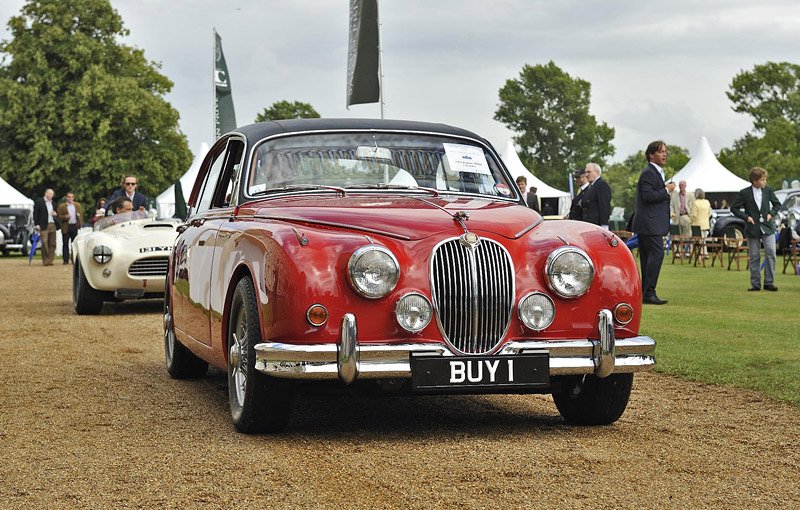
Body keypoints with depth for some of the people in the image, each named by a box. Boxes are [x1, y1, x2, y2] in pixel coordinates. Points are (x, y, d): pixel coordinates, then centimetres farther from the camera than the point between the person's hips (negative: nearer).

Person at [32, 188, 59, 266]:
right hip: (43, 226, -6)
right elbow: (35, 214, -4)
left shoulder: (53, 203, 18)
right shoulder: (38, 202, 0)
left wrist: (56, 214, 3)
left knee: (52, 244, 2)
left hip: (53, 225, 6)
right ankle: (45, 261, -5)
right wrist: (37, 224, -11)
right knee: (44, 243, -8)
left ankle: (50, 260, 6)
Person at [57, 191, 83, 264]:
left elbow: (81, 215, 12)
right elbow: (59, 217, -2)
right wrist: (65, 217, -20)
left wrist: (80, 223, -1)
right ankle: (65, 260, 2)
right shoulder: (61, 206, 2)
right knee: (65, 244, -1)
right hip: (66, 227, -2)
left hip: (74, 226, 2)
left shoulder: (78, 205, 11)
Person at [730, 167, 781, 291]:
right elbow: (734, 208, 1)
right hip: (752, 229, -2)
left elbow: (777, 204, 16)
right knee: (754, 257, 3)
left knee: (770, 254, -7)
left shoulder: (768, 190, 3)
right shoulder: (744, 193, -5)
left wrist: (771, 213, -1)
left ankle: (769, 282, 0)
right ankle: (755, 284, 9)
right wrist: (746, 217, -8)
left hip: (767, 228, 2)